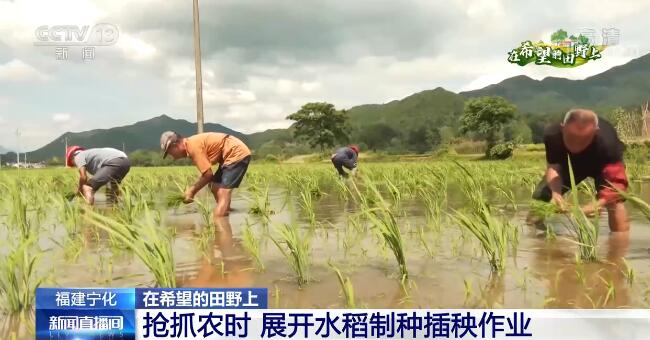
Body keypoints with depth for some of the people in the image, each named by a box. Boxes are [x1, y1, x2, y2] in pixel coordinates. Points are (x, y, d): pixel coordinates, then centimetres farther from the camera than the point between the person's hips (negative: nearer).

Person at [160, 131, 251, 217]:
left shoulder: (193, 146, -18)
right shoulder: (192, 143, 11)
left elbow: (208, 174, -18)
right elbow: (207, 172, 12)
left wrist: (191, 191, -7)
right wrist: (192, 189, 5)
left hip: (237, 154, -10)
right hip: (236, 154, 10)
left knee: (222, 194, -15)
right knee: (215, 186, 16)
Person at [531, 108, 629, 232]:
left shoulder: (607, 143, -45)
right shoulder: (552, 135, -39)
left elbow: (616, 185, -45)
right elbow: (552, 168, -33)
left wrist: (598, 204, -64)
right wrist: (556, 193, -53)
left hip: (605, 162, -2)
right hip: (568, 161, 2)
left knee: (614, 200, -27)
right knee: (539, 197, -2)